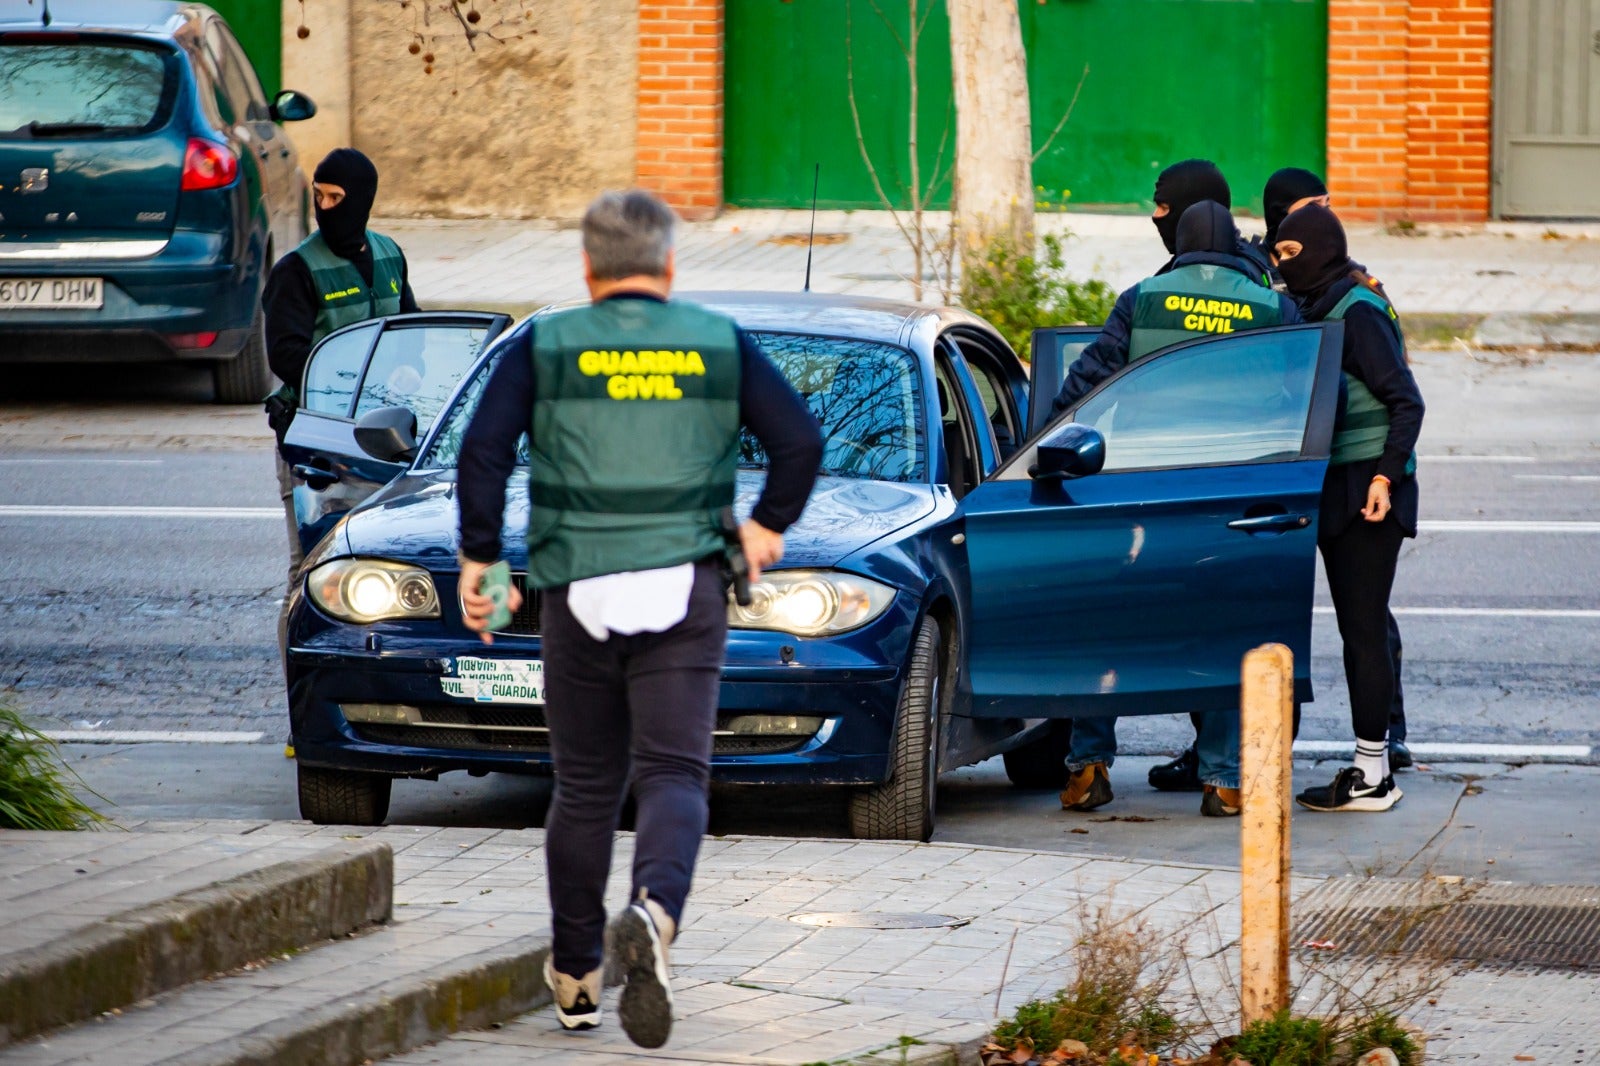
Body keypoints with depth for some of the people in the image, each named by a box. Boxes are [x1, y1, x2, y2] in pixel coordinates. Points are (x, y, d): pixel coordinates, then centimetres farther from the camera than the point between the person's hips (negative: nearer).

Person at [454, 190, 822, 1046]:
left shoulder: (544, 348, 5)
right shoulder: (720, 345, 8)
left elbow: (482, 451, -4)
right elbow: (800, 439, 2)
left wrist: (479, 558, 3)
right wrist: (769, 527, 16)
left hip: (579, 590, 0)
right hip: (684, 587, 0)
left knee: (585, 786, 12)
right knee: (674, 772, -5)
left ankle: (574, 975, 20)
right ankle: (654, 910, -34)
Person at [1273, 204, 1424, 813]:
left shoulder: (1357, 311, -13)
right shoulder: (1323, 309, 14)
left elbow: (1406, 401, -17)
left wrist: (1386, 476, -23)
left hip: (1368, 491, -10)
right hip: (1340, 489, 10)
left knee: (1363, 631, -7)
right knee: (1359, 631, 11)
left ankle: (1371, 778, -4)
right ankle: (1371, 768, 15)